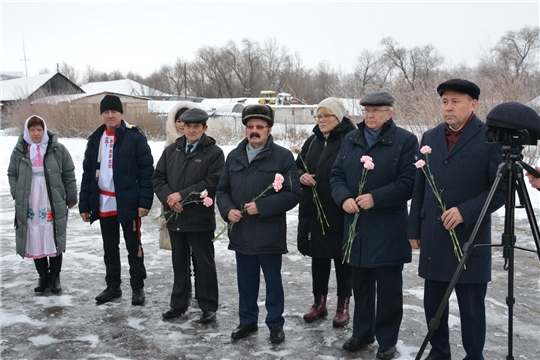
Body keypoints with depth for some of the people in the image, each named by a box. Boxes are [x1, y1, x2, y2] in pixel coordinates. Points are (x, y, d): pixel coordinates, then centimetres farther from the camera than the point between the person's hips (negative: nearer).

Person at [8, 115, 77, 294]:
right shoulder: (19, 151, 5)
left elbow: (69, 174, 3)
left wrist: (71, 198, 3)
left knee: (55, 241, 4)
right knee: (35, 242, 6)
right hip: (29, 206, 2)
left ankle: (55, 277, 17)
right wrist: (17, 194, 2)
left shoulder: (58, 149, -2)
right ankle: (43, 276, 20)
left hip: (54, 205, -2)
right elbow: (12, 175, 14)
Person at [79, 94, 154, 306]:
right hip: (103, 204, 5)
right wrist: (84, 205, 7)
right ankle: (112, 286, 27)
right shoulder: (95, 139, 10)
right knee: (109, 248, 15)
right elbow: (88, 174, 11)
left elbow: (147, 171, -9)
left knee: (133, 247, 5)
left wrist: (145, 201, -16)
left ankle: (137, 287, 16)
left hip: (129, 203, -5)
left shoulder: (134, 137, -6)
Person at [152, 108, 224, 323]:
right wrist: (168, 198, -11)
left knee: (204, 264, 6)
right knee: (179, 263, 17)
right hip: (174, 217, 5)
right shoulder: (171, 150, 10)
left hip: (201, 219, -5)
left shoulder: (214, 152, -6)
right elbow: (157, 178, 7)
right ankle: (179, 304, 30)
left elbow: (212, 183, -16)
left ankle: (208, 307, 18)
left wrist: (182, 195, -17)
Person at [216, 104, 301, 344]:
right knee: (245, 281, 16)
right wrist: (228, 209, -6)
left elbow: (293, 194, -10)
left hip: (269, 234, -4)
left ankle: (275, 324, 25)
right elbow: (222, 190, 15)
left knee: (273, 282, 10)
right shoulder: (234, 156, 10)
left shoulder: (283, 156, -6)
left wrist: (261, 207, -18)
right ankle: (247, 321, 33)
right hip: (240, 232, 5)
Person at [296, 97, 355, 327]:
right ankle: (319, 302, 30)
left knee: (342, 259, 7)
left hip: (340, 213, -6)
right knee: (318, 258, 16)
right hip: (313, 211, 6)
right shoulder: (313, 141, 12)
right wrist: (301, 176, -3)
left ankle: (343, 305, 22)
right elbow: (298, 166, 19)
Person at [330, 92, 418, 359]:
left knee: (388, 287, 6)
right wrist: (344, 198, -10)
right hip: (356, 224, 5)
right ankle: (362, 332, 32)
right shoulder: (350, 140, 11)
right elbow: (337, 175, 10)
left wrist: (375, 198, -21)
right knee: (360, 284, 16)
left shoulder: (405, 141, -5)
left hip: (388, 229, -5)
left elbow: (409, 182, -13)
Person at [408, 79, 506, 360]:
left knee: (471, 306, 5)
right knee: (432, 303, 12)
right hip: (433, 237, 5)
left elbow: (502, 188, -7)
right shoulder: (430, 137, 10)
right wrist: (415, 229, 10)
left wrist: (465, 212, -18)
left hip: (471, 237, -4)